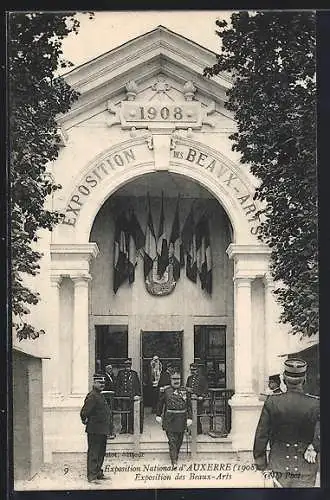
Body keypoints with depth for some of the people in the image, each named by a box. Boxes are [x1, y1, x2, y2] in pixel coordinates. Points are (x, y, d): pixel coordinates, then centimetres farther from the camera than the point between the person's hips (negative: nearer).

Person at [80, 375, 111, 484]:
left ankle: (98, 473, 26)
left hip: (102, 431, 10)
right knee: (93, 453, -5)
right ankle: (92, 476, -2)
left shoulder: (100, 396, 15)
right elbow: (84, 412, -22)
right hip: (94, 431, -10)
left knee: (101, 453, 16)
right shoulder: (92, 396, -16)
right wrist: (85, 421, -6)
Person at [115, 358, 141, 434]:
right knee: (123, 412, -1)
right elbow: (117, 384, 9)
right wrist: (117, 394, 1)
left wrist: (137, 394, 0)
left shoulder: (134, 373, 10)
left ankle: (130, 428, 8)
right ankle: (124, 428, 5)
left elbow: (137, 384, 9)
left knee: (131, 412, 2)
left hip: (131, 396, 0)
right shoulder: (120, 373, 9)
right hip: (123, 395, 0)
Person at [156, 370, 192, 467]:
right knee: (172, 440, -8)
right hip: (169, 419, -3)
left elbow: (189, 405, 6)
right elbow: (160, 404, 10)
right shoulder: (166, 391, 1)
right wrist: (158, 415, 10)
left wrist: (189, 418, -1)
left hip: (181, 419, 3)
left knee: (179, 441, 12)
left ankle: (175, 457, 29)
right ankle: (174, 461, -10)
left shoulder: (184, 391, 5)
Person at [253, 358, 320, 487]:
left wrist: (259, 460, 7)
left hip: (279, 464, 2)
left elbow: (261, 435, -5)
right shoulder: (315, 405, -15)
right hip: (305, 467, -1)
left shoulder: (271, 402, -10)